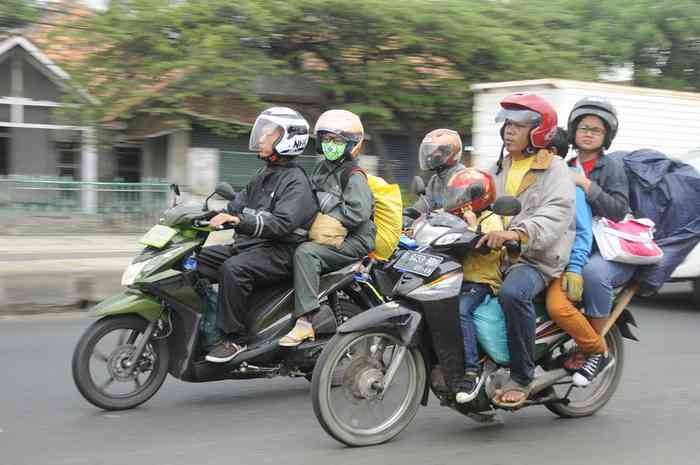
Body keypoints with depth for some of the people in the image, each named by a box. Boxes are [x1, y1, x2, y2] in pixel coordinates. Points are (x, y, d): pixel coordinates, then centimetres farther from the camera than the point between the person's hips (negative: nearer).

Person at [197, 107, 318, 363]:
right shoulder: (264, 175, 21)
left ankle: (234, 338, -24)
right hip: (248, 245, 10)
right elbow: (239, 203, 18)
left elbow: (282, 223, -25)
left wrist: (239, 221, -35)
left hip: (278, 252, -10)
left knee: (233, 269, -33)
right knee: (200, 257, -1)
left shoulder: (295, 182, -11)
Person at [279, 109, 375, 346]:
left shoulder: (354, 175, -9)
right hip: (326, 237, 9)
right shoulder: (322, 167, 17)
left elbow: (357, 213, -22)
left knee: (305, 252, -31)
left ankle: (305, 322, -38)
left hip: (354, 241, -9)